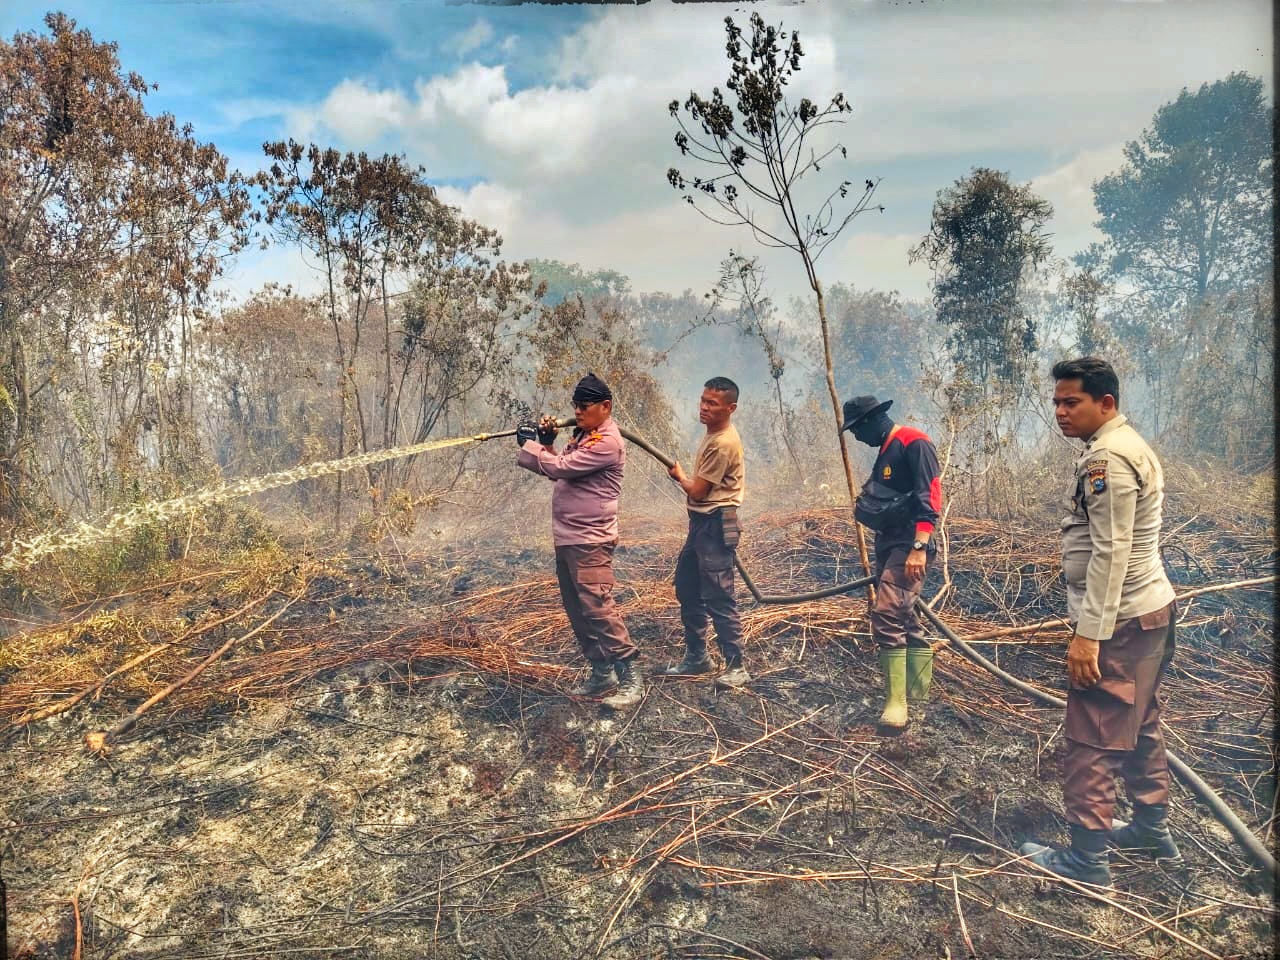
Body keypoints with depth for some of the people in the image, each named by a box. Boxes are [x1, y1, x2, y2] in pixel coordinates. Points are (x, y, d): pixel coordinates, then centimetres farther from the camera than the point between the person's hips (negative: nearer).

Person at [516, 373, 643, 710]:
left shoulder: (606, 442, -15)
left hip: (590, 541, -10)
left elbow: (561, 468, -20)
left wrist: (529, 444, -7)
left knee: (598, 608, -14)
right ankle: (602, 673, 22)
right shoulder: (583, 435, 16)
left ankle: (631, 678, -8)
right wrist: (547, 443, 4)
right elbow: (560, 471, 18)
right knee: (577, 611, 13)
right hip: (566, 538, 10)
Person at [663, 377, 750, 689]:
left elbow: (697, 491, -16)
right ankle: (696, 656, 30)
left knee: (719, 597, -6)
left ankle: (736, 666, 3)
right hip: (701, 522, 11)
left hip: (716, 525, -11)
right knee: (687, 589, 17)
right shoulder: (715, 435, 11)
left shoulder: (723, 443, -21)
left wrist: (679, 475, 2)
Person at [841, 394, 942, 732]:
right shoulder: (887, 451, 19)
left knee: (887, 615, -20)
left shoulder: (914, 443, -10)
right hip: (889, 542, 10)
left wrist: (919, 547, -26)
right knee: (905, 619, 13)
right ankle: (919, 697, 21)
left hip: (909, 544, -10)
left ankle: (895, 703, -19)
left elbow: (929, 497, -19)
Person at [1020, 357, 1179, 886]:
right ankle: (1152, 828, 36)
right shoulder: (1127, 446, 13)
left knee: (1091, 740, -3)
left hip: (1119, 622, -11)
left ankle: (1087, 857, 6)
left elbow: (1110, 554, -24)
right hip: (1149, 608, 11)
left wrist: (1088, 634, -24)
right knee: (1139, 728, 22)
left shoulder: (1106, 459, -20)